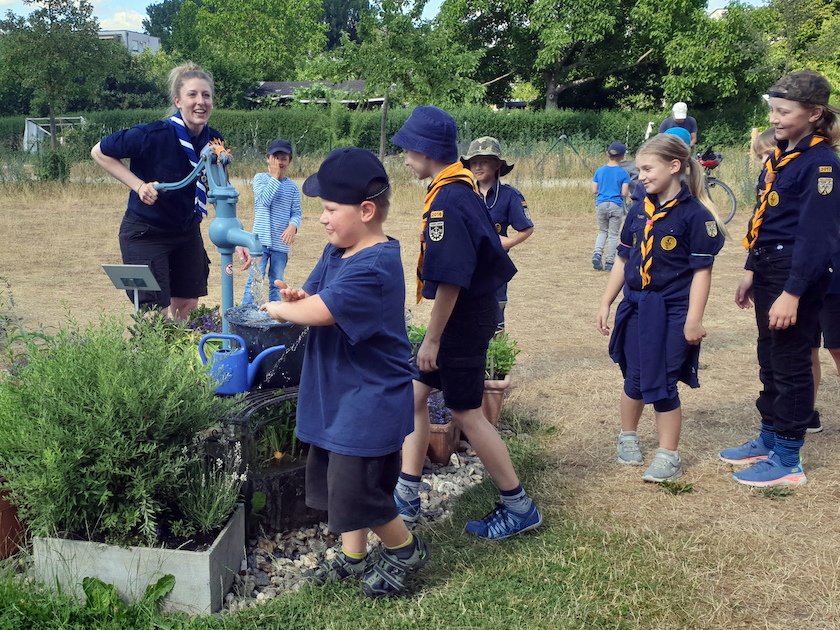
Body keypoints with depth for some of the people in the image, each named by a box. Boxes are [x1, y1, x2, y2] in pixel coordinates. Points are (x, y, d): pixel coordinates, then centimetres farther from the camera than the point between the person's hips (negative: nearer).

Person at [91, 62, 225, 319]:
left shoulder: (214, 141, -6)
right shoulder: (153, 135, -24)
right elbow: (99, 152, -11)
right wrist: (139, 185, -21)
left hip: (187, 232, 6)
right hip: (145, 234, -5)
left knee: (188, 308, 10)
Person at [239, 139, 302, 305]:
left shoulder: (292, 187, 6)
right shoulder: (260, 178, 0)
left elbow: (296, 212, 5)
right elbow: (265, 200, -15)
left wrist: (293, 225, -16)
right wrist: (275, 176, -11)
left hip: (281, 244, 3)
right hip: (260, 241, -3)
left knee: (276, 284, 12)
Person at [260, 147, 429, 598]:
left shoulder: (374, 268, -25)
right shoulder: (336, 252, 6)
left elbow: (319, 311, -31)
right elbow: (310, 300, 8)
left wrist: (280, 308, -12)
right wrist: (295, 301, -16)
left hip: (369, 401, -9)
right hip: (335, 394, 10)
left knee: (354, 491, -3)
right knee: (332, 477, 17)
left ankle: (406, 549, 21)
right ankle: (353, 557, 35)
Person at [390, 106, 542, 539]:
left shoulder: (447, 202, -22)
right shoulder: (462, 188, 9)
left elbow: (450, 281, -25)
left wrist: (432, 338, -18)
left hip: (464, 317, -10)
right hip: (471, 310, 10)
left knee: (466, 413, 1)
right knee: (415, 394, 13)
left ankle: (519, 508, 14)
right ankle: (406, 497, 22)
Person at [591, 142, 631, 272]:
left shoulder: (599, 171, 2)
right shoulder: (623, 173, -5)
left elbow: (594, 191, 3)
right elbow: (624, 193, -8)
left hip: (601, 204, 3)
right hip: (616, 206, -3)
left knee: (602, 231, 18)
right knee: (613, 234, 6)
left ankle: (597, 253, -5)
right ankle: (609, 263, 7)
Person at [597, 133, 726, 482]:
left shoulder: (695, 214, -10)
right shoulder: (639, 211, 7)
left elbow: (702, 270, -12)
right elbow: (623, 259, 14)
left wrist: (694, 319, -15)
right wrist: (606, 304, 14)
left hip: (671, 311, -5)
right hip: (635, 307, 5)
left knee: (661, 385, -2)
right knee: (634, 379, 14)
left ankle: (669, 457, 12)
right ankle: (628, 437, 36)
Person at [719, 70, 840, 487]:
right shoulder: (781, 155, 12)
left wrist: (792, 293, -22)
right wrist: (751, 272, 17)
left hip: (797, 274, -9)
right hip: (769, 270, 9)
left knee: (790, 365, -1)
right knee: (770, 360, 17)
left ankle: (788, 462, 10)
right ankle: (768, 441, 31)